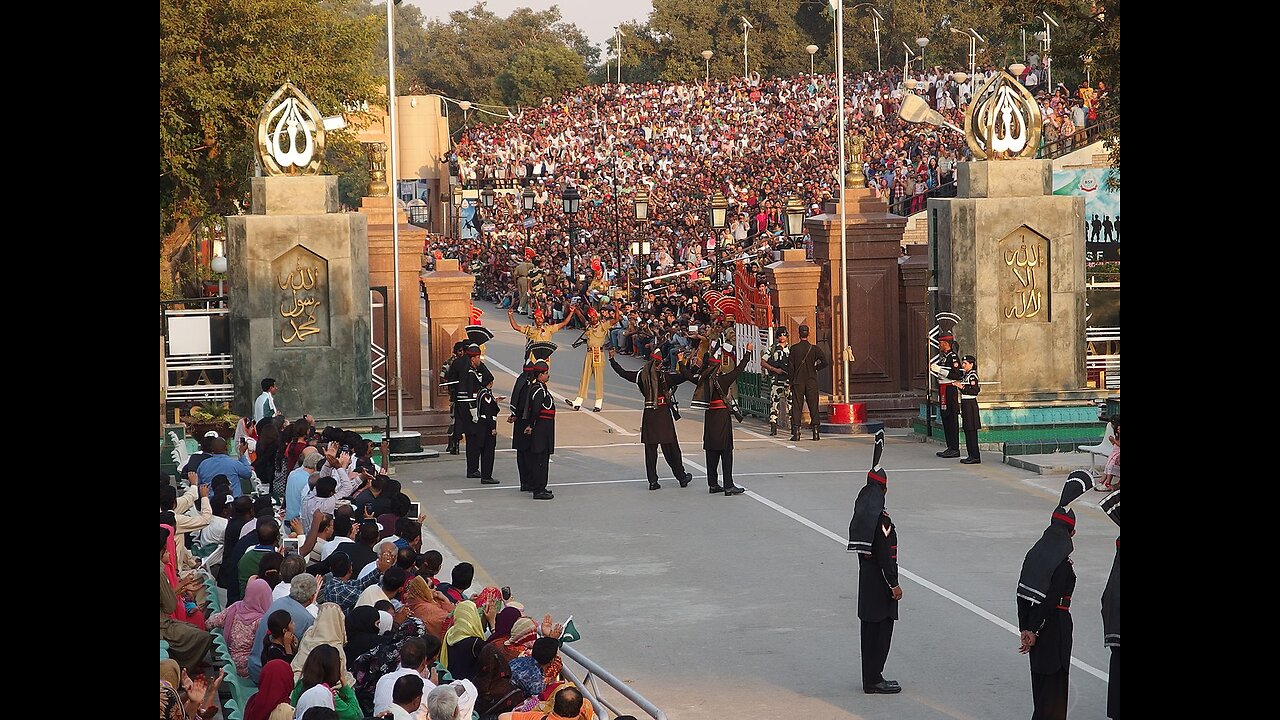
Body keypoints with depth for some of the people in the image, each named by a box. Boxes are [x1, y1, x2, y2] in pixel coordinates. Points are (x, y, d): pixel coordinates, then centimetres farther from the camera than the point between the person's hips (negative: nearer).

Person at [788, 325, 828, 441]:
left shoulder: (794, 349, -4)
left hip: (798, 381, -1)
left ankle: (796, 432, -4)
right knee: (813, 406, 7)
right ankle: (815, 430, 4)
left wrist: (791, 382, 5)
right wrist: (816, 368, 7)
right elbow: (825, 362, -11)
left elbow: (791, 367, -3)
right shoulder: (814, 348, -3)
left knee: (796, 406, 2)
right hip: (812, 382, 1)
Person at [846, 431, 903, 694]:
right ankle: (874, 680, -2)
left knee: (870, 628, 14)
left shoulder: (863, 509, 5)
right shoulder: (882, 521, -21)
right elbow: (886, 556, -22)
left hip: (867, 580, 9)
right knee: (881, 629, -3)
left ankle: (871, 678, 20)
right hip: (879, 584, -9)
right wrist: (894, 584, -16)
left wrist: (877, 451, 28)